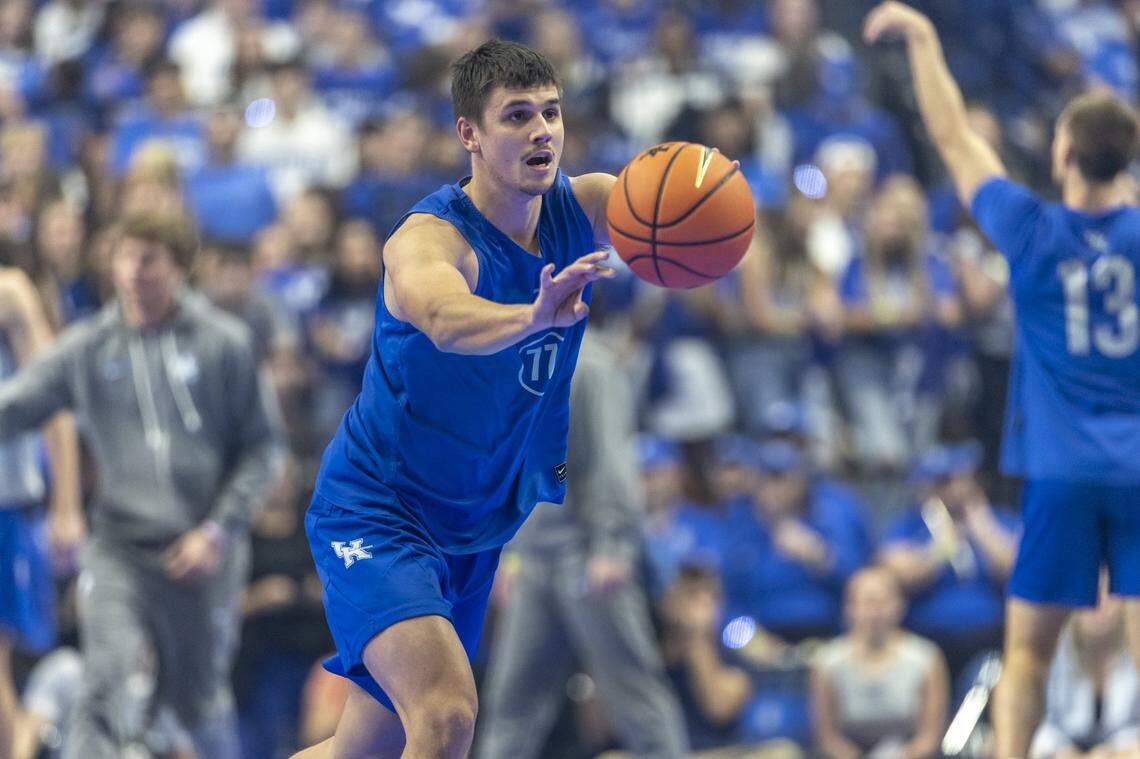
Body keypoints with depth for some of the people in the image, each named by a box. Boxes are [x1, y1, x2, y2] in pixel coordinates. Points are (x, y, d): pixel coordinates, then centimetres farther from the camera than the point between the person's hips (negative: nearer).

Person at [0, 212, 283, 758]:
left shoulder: (225, 343, 0)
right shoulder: (86, 349, 4)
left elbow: (260, 448, 2)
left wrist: (219, 529, -8)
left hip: (202, 553, 0)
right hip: (118, 549, 0)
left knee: (201, 704, 11)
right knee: (110, 693, -18)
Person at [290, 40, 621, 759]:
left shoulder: (583, 208, -4)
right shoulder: (428, 237, -24)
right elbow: (448, 322, -46)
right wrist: (534, 317, -68)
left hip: (478, 528, 7)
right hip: (372, 511, -7)